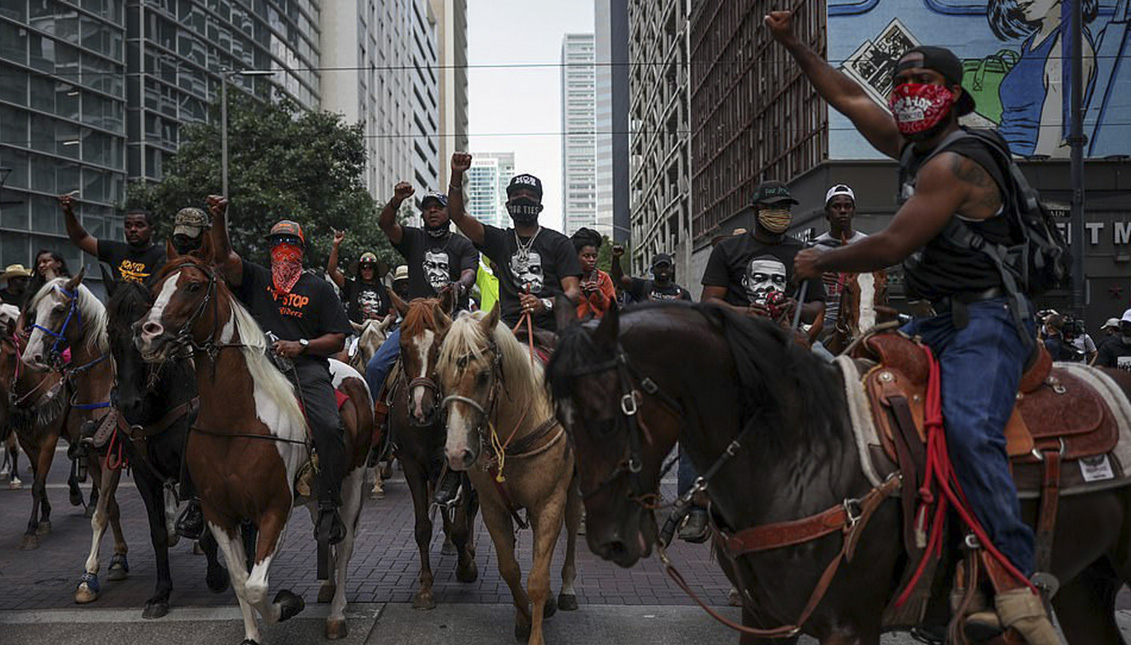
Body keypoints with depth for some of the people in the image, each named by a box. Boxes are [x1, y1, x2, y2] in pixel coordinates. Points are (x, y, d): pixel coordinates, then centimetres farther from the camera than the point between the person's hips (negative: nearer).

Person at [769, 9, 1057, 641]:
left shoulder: (953, 163, -16)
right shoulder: (913, 147, 13)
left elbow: (892, 246, -18)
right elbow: (850, 97, 22)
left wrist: (823, 262, -3)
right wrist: (793, 43, 21)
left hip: (987, 321, -11)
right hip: (943, 320, 11)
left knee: (970, 426, -32)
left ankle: (1018, 584, -35)